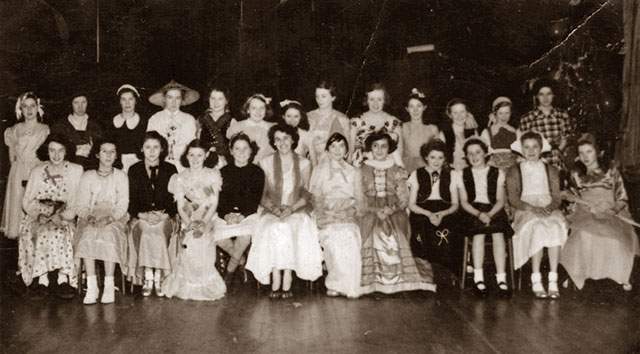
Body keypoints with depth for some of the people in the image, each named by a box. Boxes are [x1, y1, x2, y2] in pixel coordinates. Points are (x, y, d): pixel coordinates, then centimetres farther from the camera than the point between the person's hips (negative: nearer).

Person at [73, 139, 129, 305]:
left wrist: (110, 217, -18)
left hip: (114, 218, -1)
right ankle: (91, 286, -32)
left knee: (109, 235, -34)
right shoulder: (87, 176, 13)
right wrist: (90, 216, -15)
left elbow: (122, 205, 1)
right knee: (88, 236, -32)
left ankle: (109, 285, -31)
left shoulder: (121, 176, 10)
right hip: (91, 218, 1)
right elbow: (80, 205, 6)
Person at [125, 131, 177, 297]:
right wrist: (142, 214, -12)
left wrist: (164, 214, -11)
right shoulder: (134, 170, 12)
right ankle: (148, 277, -27)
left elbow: (176, 199, 6)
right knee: (145, 230, -33)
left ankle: (158, 278, -26)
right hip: (140, 218, 0)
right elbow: (130, 200, 6)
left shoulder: (170, 170, 11)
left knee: (158, 230, -33)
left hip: (164, 217, 0)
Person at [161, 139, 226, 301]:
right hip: (188, 221, 1)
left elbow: (214, 203, 0)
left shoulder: (213, 175, 4)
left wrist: (204, 222, -14)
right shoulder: (181, 178, 5)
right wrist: (190, 223, -16)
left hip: (206, 220, 0)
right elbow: (180, 206, 1)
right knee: (188, 253, -20)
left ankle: (205, 288, 1)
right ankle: (188, 288, -1)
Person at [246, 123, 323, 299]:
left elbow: (305, 196, 8)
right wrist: (274, 208, -13)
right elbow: (262, 195, 7)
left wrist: (291, 208, -12)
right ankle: (276, 282, -30)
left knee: (289, 228, -34)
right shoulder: (266, 163, 8)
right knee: (275, 229, -34)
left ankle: (286, 282, -30)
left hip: (296, 212, 0)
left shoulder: (304, 164, 8)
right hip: (271, 213, 0)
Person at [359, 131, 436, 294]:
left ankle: (399, 279, -17)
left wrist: (391, 209, -13)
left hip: (394, 213, 1)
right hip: (370, 213, 0)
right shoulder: (363, 171, 13)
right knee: (374, 236, -30)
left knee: (395, 237, -28)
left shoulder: (397, 171, 15)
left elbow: (404, 198, 8)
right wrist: (376, 211, -13)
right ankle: (373, 280, -19)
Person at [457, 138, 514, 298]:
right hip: (473, 211, 0)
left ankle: (501, 280, -33)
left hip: (494, 210, 1)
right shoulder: (463, 175, 14)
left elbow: (500, 200, 5)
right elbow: (463, 202, 5)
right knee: (478, 233, -32)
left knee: (498, 234, -31)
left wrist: (489, 214, -15)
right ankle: (478, 279, -33)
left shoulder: (497, 173, 14)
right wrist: (479, 214, -14)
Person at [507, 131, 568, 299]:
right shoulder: (514, 171, 12)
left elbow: (557, 197, 9)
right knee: (537, 227, -36)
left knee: (556, 226, -33)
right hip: (525, 211, -2)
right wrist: (532, 208, -16)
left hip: (548, 209, 2)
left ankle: (553, 280, -34)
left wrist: (550, 207, -14)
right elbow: (513, 199, 0)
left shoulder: (551, 170, 20)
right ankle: (536, 280, -34)